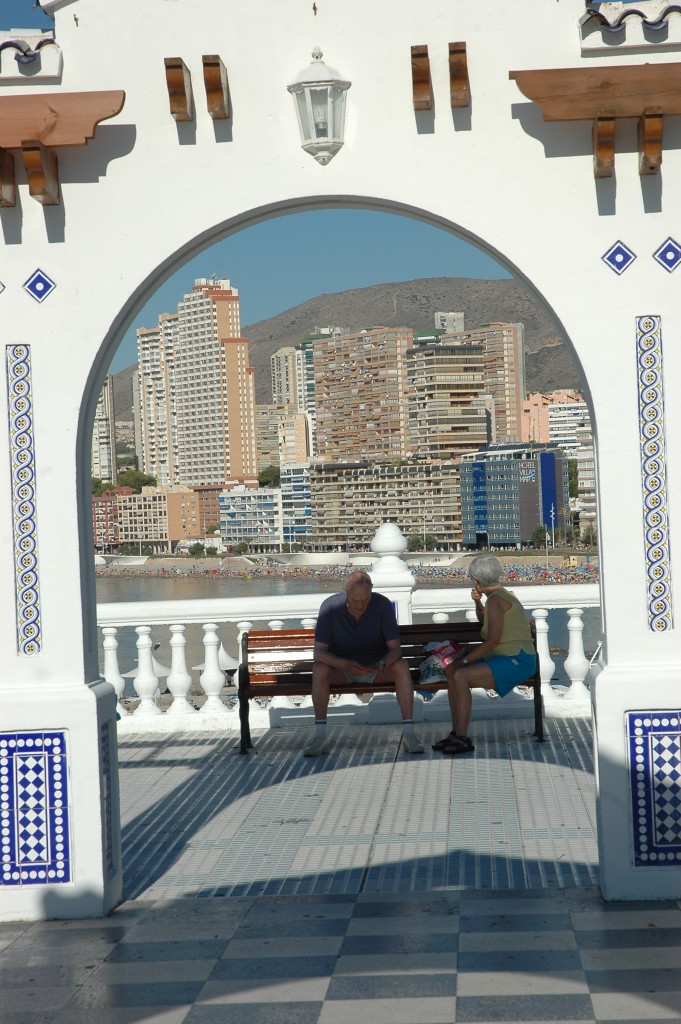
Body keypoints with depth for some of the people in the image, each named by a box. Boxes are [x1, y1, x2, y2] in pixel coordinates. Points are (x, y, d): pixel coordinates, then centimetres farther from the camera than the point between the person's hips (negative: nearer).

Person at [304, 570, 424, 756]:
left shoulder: (383, 605, -19)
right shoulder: (330, 607, -20)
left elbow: (395, 649, -19)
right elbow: (318, 652, -24)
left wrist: (381, 665, -42)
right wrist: (346, 664, -42)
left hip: (376, 666, 0)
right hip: (341, 668, 0)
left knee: (402, 667, -30)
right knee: (320, 669, -32)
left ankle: (408, 735, -30)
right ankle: (320, 737, -31)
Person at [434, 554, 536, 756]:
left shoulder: (495, 600, -13)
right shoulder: (503, 595, 18)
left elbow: (493, 640, -21)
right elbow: (483, 622, 37)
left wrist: (464, 661, -18)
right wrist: (477, 602, 17)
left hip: (515, 661, -10)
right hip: (505, 659, 10)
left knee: (460, 675, -25)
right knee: (452, 674, 2)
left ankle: (463, 738, -25)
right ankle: (456, 733, 0)